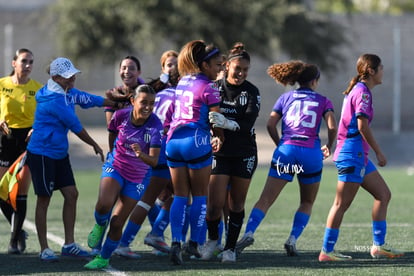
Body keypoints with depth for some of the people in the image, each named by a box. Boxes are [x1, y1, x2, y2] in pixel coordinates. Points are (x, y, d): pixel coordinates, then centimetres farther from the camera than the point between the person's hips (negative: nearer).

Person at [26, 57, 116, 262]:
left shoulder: (69, 93, 5)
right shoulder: (54, 100, -24)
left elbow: (89, 99, 18)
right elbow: (76, 127, -17)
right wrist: (95, 145, -4)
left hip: (59, 154, 9)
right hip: (41, 154, -9)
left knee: (71, 194, 5)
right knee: (44, 199, -2)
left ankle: (69, 244, 11)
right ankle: (44, 250, 5)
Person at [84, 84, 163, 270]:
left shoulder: (155, 126, -22)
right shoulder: (120, 116, -16)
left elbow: (154, 161, -25)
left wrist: (141, 155, -45)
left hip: (138, 178, 0)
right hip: (115, 168, 0)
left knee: (116, 224, 0)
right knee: (104, 204, -29)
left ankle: (104, 258, 25)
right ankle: (100, 226, 7)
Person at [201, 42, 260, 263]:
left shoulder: (252, 92, -3)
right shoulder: (215, 88, 0)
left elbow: (249, 121, -17)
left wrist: (227, 123, -32)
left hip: (244, 154, 0)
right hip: (219, 152, 0)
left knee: (237, 204, 5)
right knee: (215, 203, -8)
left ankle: (230, 248, 18)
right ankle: (213, 238, 19)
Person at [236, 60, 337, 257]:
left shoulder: (286, 98, 15)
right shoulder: (323, 101, 11)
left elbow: (270, 125, 5)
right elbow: (332, 127, -4)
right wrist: (329, 147, 13)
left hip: (286, 150, 1)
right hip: (311, 153, -1)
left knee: (266, 199, -3)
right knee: (307, 203, 17)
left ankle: (249, 232, -24)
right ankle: (293, 239, 0)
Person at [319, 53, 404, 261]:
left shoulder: (358, 90, 16)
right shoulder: (362, 92, -13)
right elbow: (362, 126, -20)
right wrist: (378, 152, -15)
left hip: (359, 155, 10)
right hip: (352, 153, -10)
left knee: (383, 195, 11)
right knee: (342, 203, -7)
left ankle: (378, 246, 13)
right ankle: (327, 251, -4)